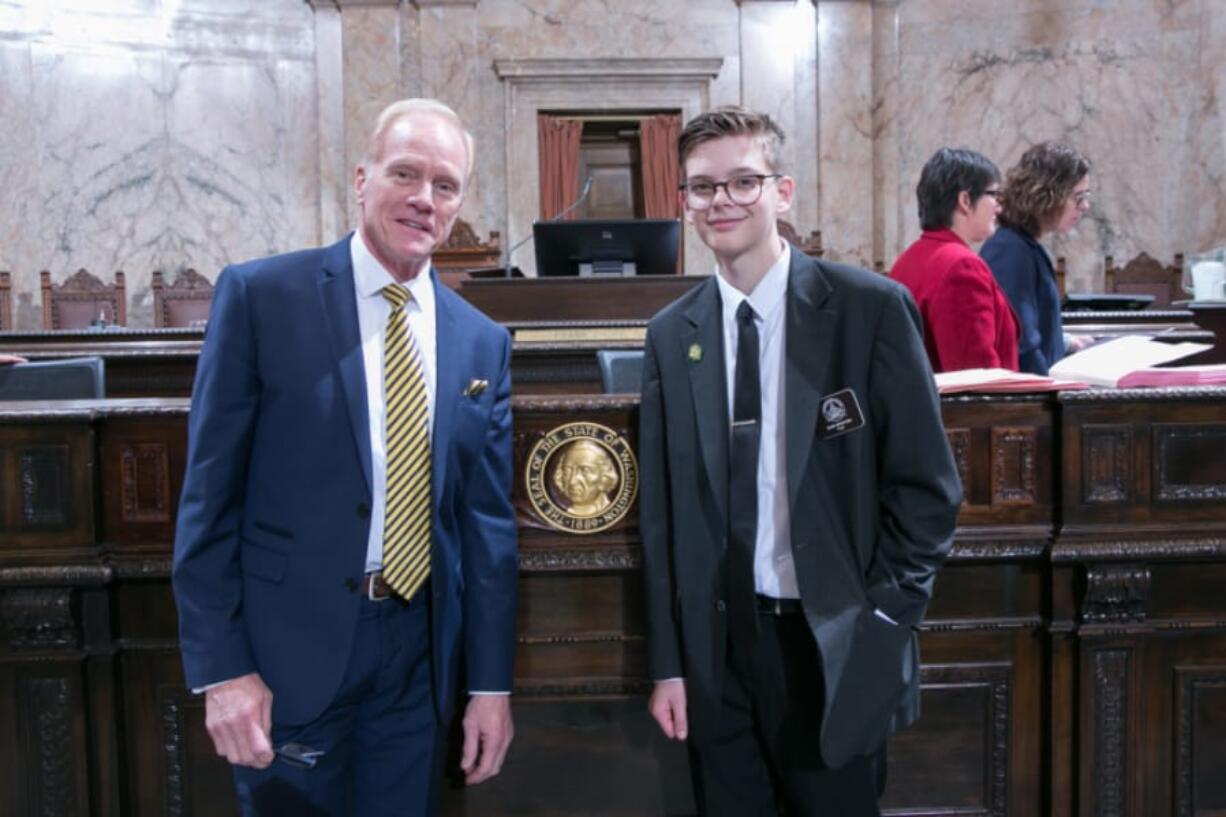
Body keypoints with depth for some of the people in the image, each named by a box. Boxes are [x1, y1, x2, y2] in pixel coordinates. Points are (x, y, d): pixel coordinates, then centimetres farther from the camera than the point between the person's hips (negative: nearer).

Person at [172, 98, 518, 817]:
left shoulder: (483, 342, 4)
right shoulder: (261, 296, -6)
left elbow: (488, 519, 6)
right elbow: (210, 494, -6)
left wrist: (491, 684, 6)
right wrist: (220, 668, -9)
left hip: (421, 650, 4)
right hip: (291, 647, -3)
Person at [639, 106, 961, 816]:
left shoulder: (870, 307, -7)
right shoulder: (671, 335, 3)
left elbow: (927, 485, -4)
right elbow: (662, 509, 5)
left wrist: (883, 620, -8)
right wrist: (668, 662, 3)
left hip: (837, 646, -2)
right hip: (716, 647, 3)